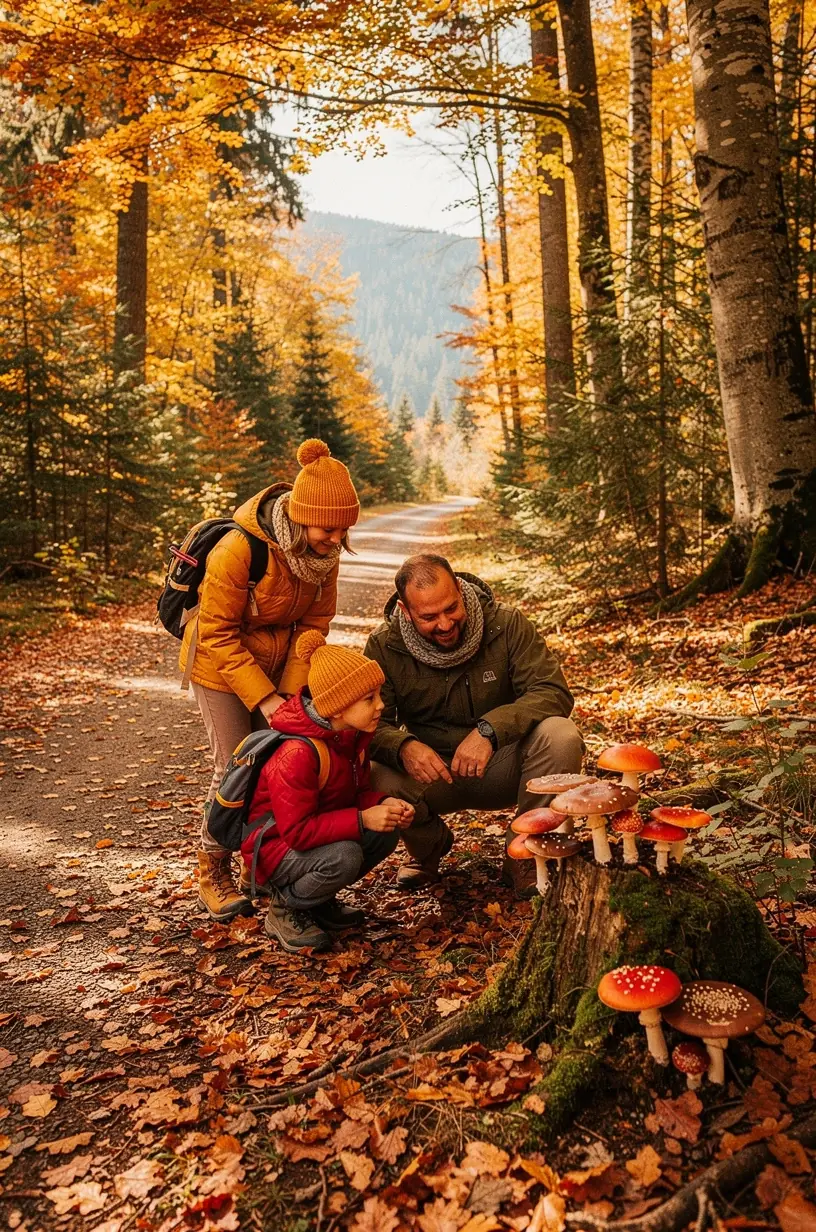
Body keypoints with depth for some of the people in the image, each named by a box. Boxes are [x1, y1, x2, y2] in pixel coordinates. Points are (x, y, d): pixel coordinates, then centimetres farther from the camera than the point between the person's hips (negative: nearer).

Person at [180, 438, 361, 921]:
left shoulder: (324, 548, -14)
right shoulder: (238, 548, -32)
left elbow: (315, 620, -7)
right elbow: (219, 635, -25)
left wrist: (291, 690, -16)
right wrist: (264, 698, -27)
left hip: (276, 662, 5)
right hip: (221, 663, -5)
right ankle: (213, 875, 18)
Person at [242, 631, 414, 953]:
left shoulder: (353, 735, -6)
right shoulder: (297, 755, -32)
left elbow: (358, 790, 4)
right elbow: (297, 831, -31)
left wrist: (382, 805, -19)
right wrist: (362, 820, -34)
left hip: (317, 829, 8)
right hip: (276, 846, -8)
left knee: (386, 831, -13)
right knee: (343, 857, -34)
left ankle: (319, 899, 6)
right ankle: (284, 909, -5)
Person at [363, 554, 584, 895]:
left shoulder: (507, 624, -13)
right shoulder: (383, 646, -10)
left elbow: (553, 692, -20)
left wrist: (489, 730, -35)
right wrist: (404, 747, -37)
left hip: (502, 765, 0)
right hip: (431, 771, 1)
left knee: (561, 736, -30)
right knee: (376, 783, -31)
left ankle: (524, 852, -6)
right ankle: (428, 843, 8)